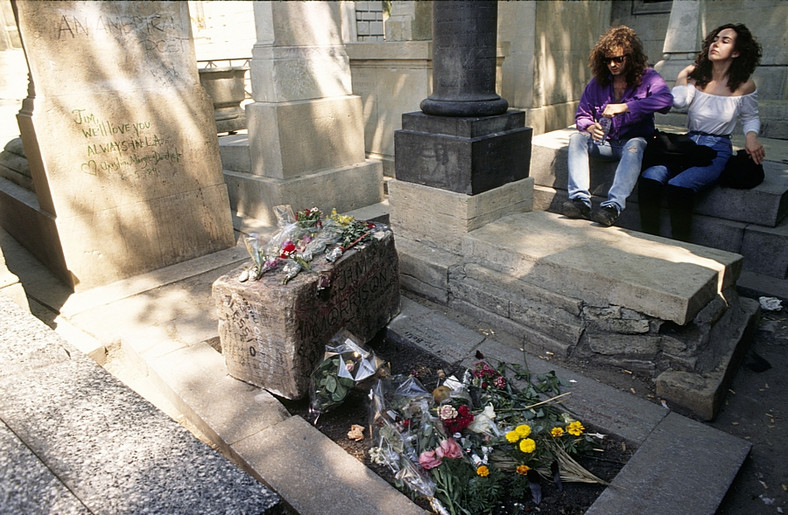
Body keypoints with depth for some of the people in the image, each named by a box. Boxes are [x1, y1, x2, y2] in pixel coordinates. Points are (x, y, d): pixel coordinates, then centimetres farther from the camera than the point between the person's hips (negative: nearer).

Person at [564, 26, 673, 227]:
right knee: (577, 138, -23)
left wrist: (624, 107, -34)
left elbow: (666, 99, -25)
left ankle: (613, 205, -49)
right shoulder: (597, 82, 7)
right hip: (605, 143, 4)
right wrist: (590, 127, -16)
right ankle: (580, 200, -36)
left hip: (634, 141, -3)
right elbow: (582, 116, 10)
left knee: (635, 144, -37)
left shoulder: (647, 77, -4)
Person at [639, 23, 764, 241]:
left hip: (716, 151, -3)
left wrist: (751, 136, 0)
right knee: (648, 179, -29)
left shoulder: (744, 86, 6)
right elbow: (678, 101, -8)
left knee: (678, 187, -34)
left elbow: (750, 117, 20)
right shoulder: (696, 75, 11)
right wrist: (685, 74, 4)